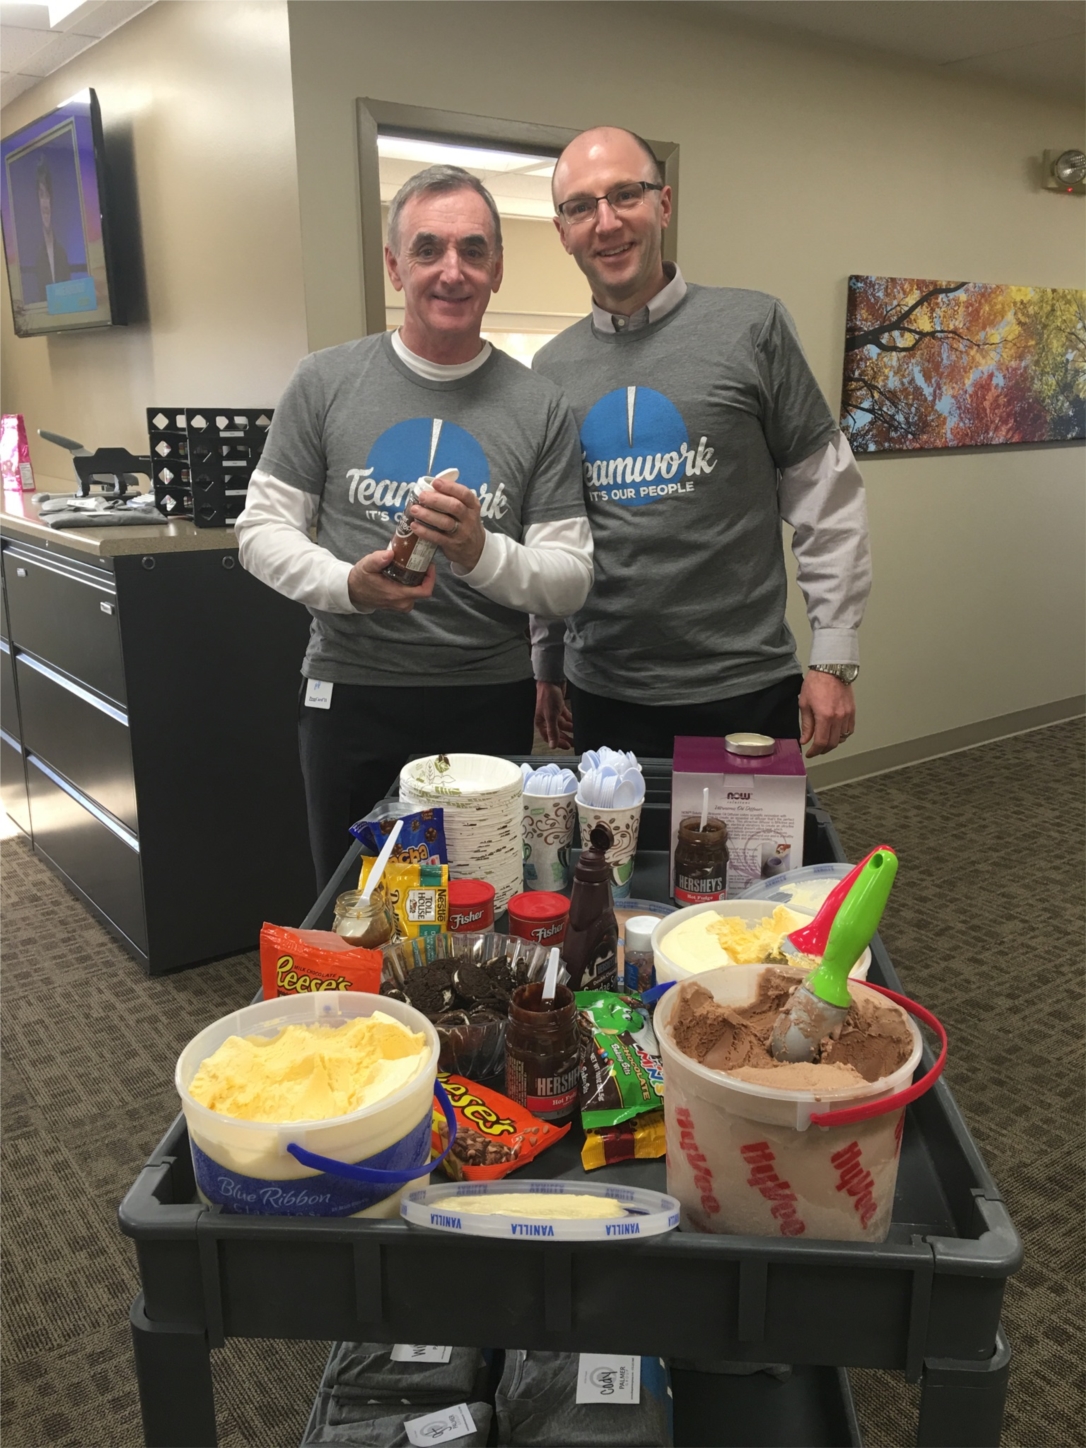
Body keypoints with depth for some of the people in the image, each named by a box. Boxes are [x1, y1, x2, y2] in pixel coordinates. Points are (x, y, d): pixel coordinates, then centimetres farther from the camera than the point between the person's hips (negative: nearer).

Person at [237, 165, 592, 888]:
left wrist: (483, 553, -22)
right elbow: (263, 528, 1)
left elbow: (573, 582, -2)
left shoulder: (541, 406, 0)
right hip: (352, 694, 0)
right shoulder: (325, 382, 1)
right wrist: (346, 583, -18)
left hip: (492, 703, 0)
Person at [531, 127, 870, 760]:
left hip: (747, 691, -2)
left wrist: (835, 659, -5)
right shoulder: (551, 368, 6)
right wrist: (545, 667, 14)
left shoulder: (753, 327, -4)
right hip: (602, 696, 3)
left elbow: (828, 498, -3)